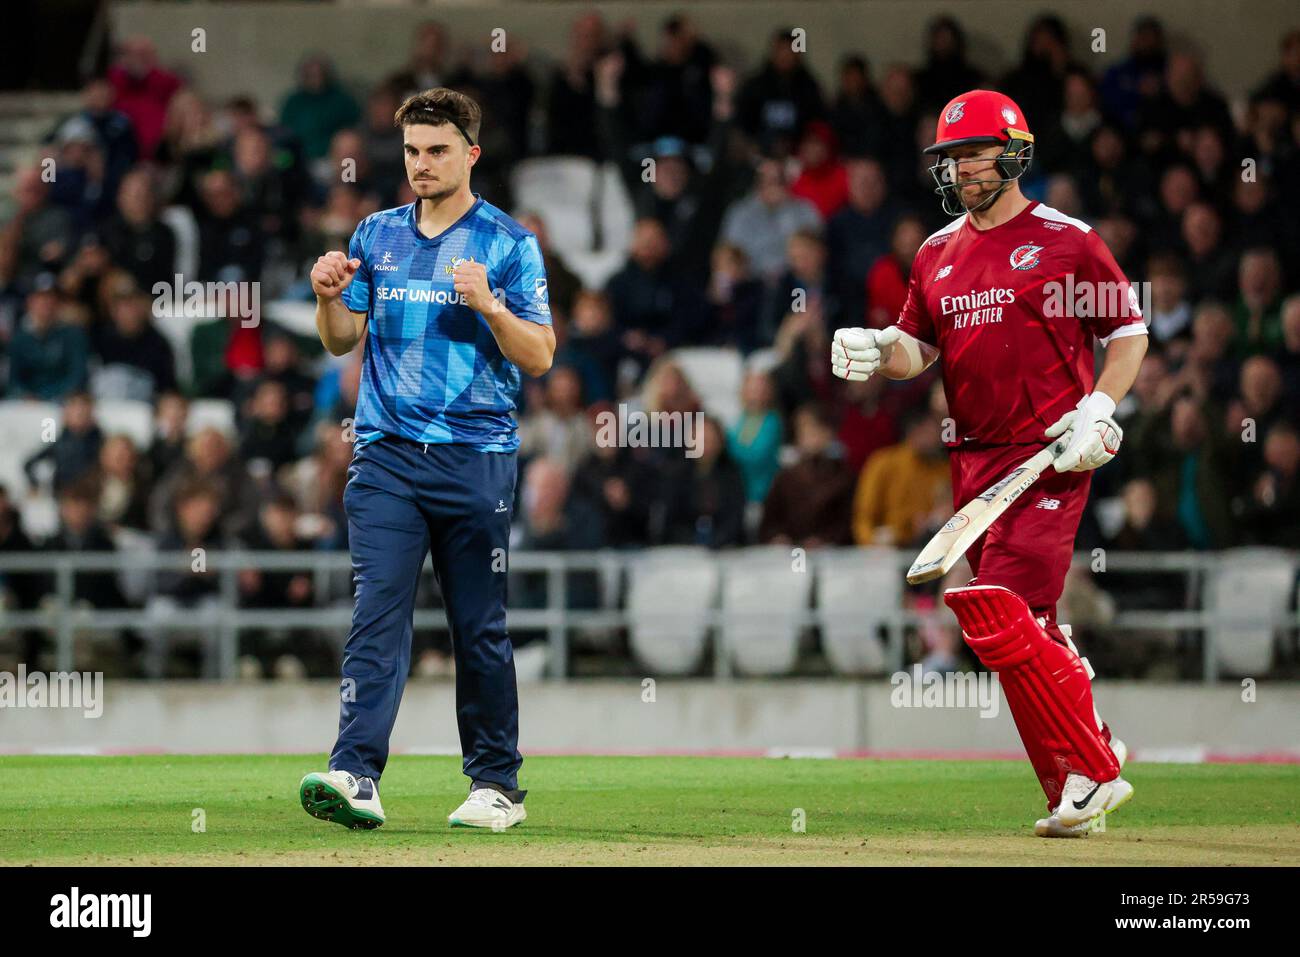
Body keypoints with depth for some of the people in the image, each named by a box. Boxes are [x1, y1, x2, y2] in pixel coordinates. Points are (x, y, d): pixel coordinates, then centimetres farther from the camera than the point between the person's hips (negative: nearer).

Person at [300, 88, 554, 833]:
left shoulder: (508, 243, 2)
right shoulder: (377, 236, 13)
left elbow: (540, 357, -3)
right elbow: (342, 340, 16)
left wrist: (488, 305, -19)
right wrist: (329, 296, -4)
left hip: (475, 458, -2)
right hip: (386, 456, 2)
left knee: (480, 628, 4)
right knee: (378, 613, -10)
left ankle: (497, 785, 13)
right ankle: (356, 777, -20)